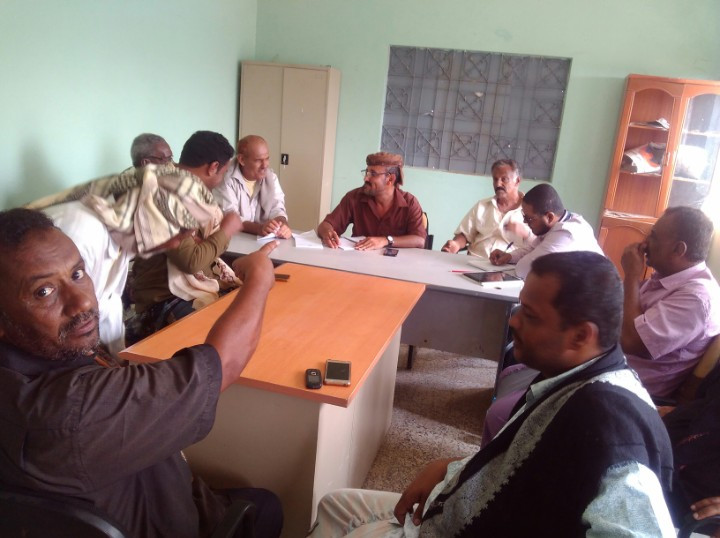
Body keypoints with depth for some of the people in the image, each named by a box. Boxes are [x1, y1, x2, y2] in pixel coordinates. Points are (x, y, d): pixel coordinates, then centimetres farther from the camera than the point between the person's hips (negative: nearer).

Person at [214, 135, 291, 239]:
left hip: (263, 239, 4)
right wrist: (258, 228, -35)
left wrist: (283, 224, -26)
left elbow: (276, 208, -3)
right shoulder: (227, 178, -11)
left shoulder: (271, 177, 4)